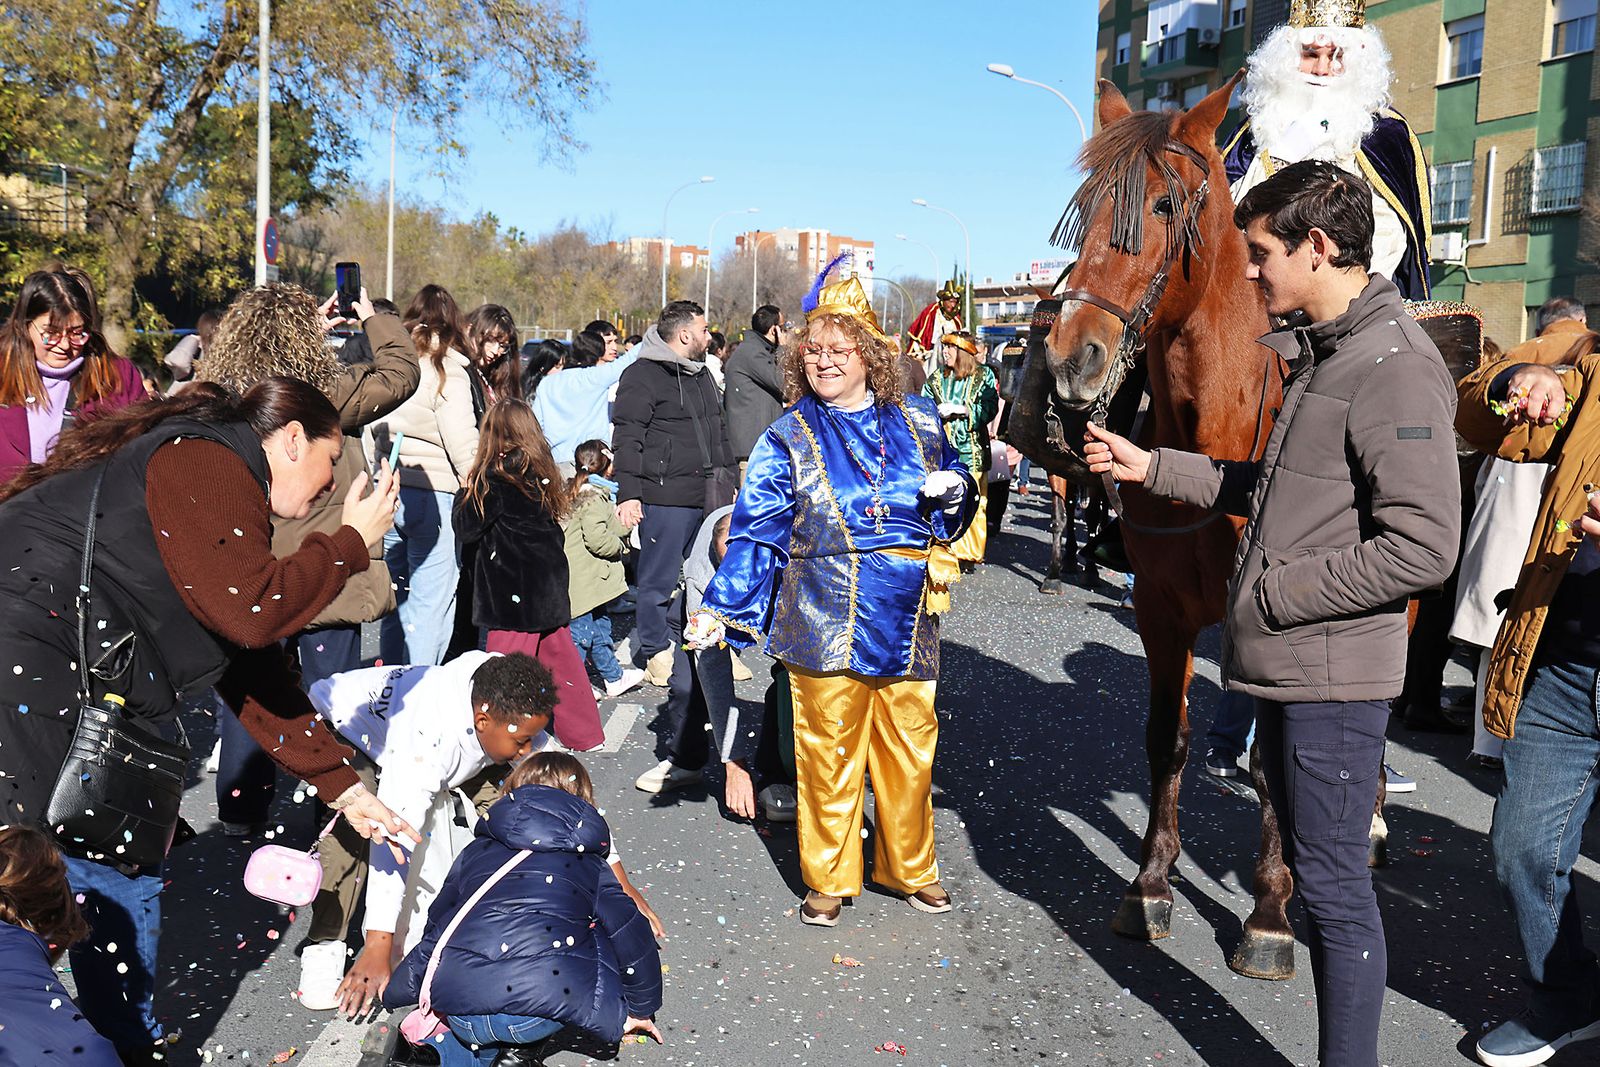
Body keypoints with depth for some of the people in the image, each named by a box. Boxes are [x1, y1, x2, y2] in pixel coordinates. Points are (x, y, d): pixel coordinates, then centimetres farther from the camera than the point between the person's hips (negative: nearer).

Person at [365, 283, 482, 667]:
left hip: (386, 491, 6)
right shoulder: (448, 370, -9)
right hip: (433, 495, -6)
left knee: (395, 597, 16)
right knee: (430, 602, 0)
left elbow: (368, 434, 12)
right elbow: (463, 444, -12)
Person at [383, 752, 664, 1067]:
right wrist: (640, 1010, 33)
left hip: (461, 1012, 4)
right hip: (545, 1008, -4)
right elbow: (632, 936, 17)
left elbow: (437, 925, 34)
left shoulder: (477, 850, 25)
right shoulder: (589, 866, 20)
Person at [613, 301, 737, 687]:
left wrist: (729, 481, 25)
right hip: (665, 498, -8)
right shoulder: (642, 376, -7)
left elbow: (719, 433, 29)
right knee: (660, 580, -1)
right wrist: (628, 493, -20)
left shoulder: (701, 374, 21)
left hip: (708, 496, 8)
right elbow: (627, 438, -13)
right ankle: (654, 655, 12)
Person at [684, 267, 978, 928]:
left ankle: (909, 867, 31)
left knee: (910, 744, 11)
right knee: (828, 749, 3)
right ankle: (828, 878, 22)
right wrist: (721, 608, -9)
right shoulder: (789, 439, 0)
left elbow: (958, 486, 20)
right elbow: (755, 531, -2)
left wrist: (952, 493, -4)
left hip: (907, 618, 3)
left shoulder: (918, 421, 8)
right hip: (826, 622, -2)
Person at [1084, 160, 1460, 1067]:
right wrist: (1150, 468, 14)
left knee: (1334, 882, 1)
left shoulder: (1396, 369, -18)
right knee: (1314, 866, 19)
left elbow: (1422, 549, -25)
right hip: (1290, 666, 10)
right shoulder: (1321, 354, 12)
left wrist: (1277, 592, -18)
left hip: (1336, 674, -10)